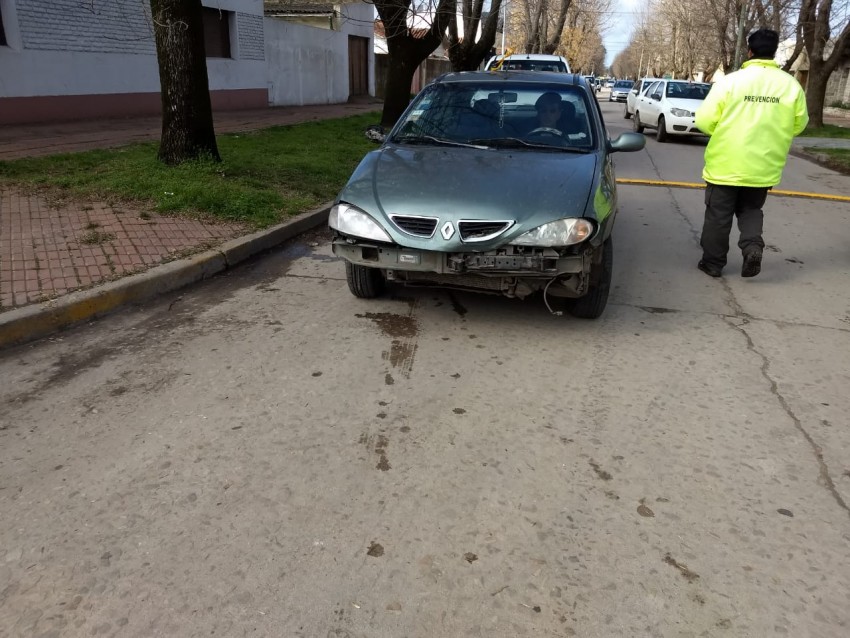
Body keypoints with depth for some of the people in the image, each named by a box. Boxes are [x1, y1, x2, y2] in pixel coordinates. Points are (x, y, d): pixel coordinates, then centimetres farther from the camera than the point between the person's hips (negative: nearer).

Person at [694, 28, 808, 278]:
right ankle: (753, 246, -2)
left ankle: (713, 262, 16)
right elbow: (799, 125, 7)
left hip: (725, 164, -3)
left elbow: (704, 121, -10)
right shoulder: (791, 85, -1)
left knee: (718, 215, 9)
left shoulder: (730, 80, -11)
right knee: (751, 209, 21)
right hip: (763, 167, 3)